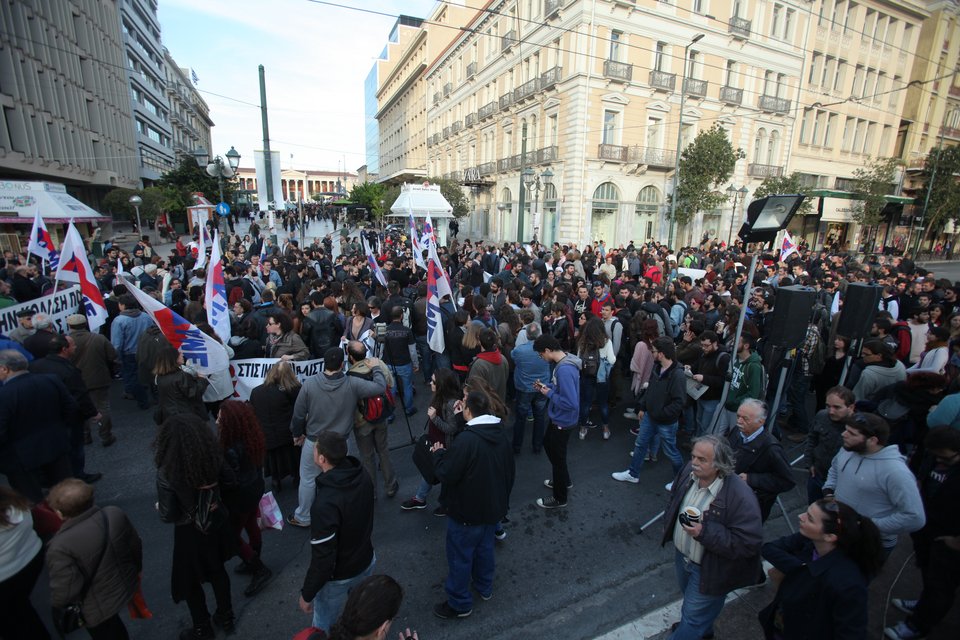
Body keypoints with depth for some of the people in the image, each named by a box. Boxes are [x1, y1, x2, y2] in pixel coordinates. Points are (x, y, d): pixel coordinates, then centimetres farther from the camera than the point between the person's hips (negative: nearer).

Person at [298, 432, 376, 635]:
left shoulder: (325, 503, -38)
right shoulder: (362, 476, -16)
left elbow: (322, 558, -27)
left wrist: (307, 594, -12)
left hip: (338, 576, -6)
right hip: (366, 561, 6)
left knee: (323, 628, 23)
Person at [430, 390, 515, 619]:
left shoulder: (466, 439, -30)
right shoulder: (501, 435, -4)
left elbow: (446, 475, -24)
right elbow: (510, 471, 7)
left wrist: (439, 453, -6)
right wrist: (502, 497, 21)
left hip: (467, 511, -7)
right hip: (493, 507, 7)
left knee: (460, 556, 13)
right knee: (485, 547, 27)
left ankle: (459, 603, 29)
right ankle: (484, 587, 46)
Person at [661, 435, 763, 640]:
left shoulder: (741, 497, -34)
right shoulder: (688, 472, -15)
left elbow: (749, 543, -30)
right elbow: (675, 498, 5)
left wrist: (704, 532, -36)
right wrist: (669, 525, 7)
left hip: (709, 570, -7)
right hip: (682, 555, 7)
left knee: (693, 615, 12)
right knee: (691, 601, 33)